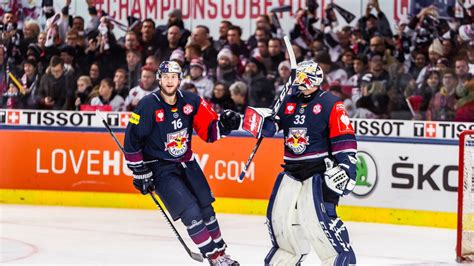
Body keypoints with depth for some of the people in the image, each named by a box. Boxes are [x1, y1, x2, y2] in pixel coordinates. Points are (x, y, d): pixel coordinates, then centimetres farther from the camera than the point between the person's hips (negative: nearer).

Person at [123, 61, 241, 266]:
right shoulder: (148, 106, -18)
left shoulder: (191, 101, -5)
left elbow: (209, 130, 2)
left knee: (206, 209, 8)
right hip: (160, 169, -5)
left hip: (186, 163, 5)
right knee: (190, 212, -14)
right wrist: (140, 172, -13)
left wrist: (223, 124, -20)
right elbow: (132, 141, -14)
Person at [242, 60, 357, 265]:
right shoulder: (288, 102, 11)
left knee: (318, 217, -20)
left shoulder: (330, 104, -7)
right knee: (279, 215, 9)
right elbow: (271, 126, 17)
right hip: (292, 171, 7)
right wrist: (262, 119, -6)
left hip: (320, 171, -7)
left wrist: (345, 168, -17)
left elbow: (344, 139, -11)